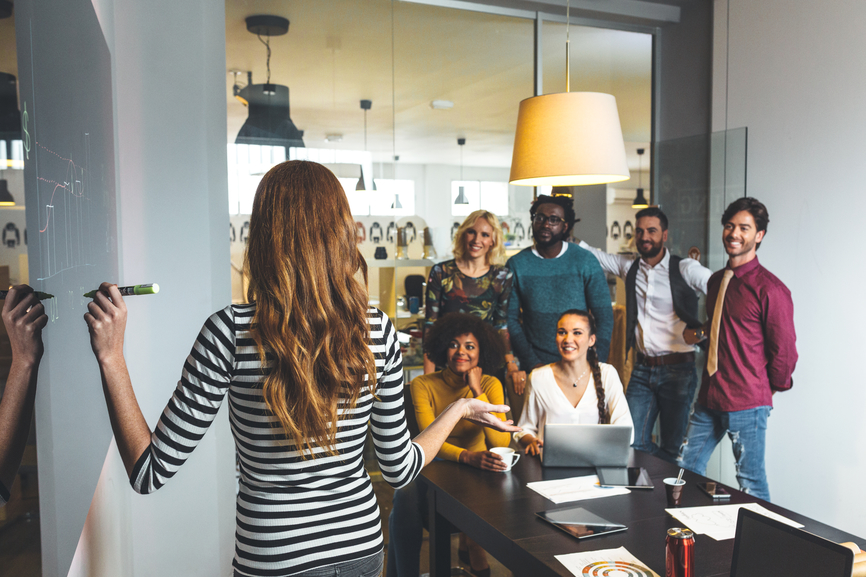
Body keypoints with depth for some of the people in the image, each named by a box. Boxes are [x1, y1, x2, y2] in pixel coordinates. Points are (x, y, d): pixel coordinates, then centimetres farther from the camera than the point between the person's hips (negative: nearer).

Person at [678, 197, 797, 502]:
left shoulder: (770, 289, -13)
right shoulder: (716, 281, 11)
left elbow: (784, 350, -8)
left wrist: (768, 388, 3)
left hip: (747, 404, -7)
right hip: (708, 398, 8)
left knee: (751, 484, 4)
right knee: (687, 470, 13)